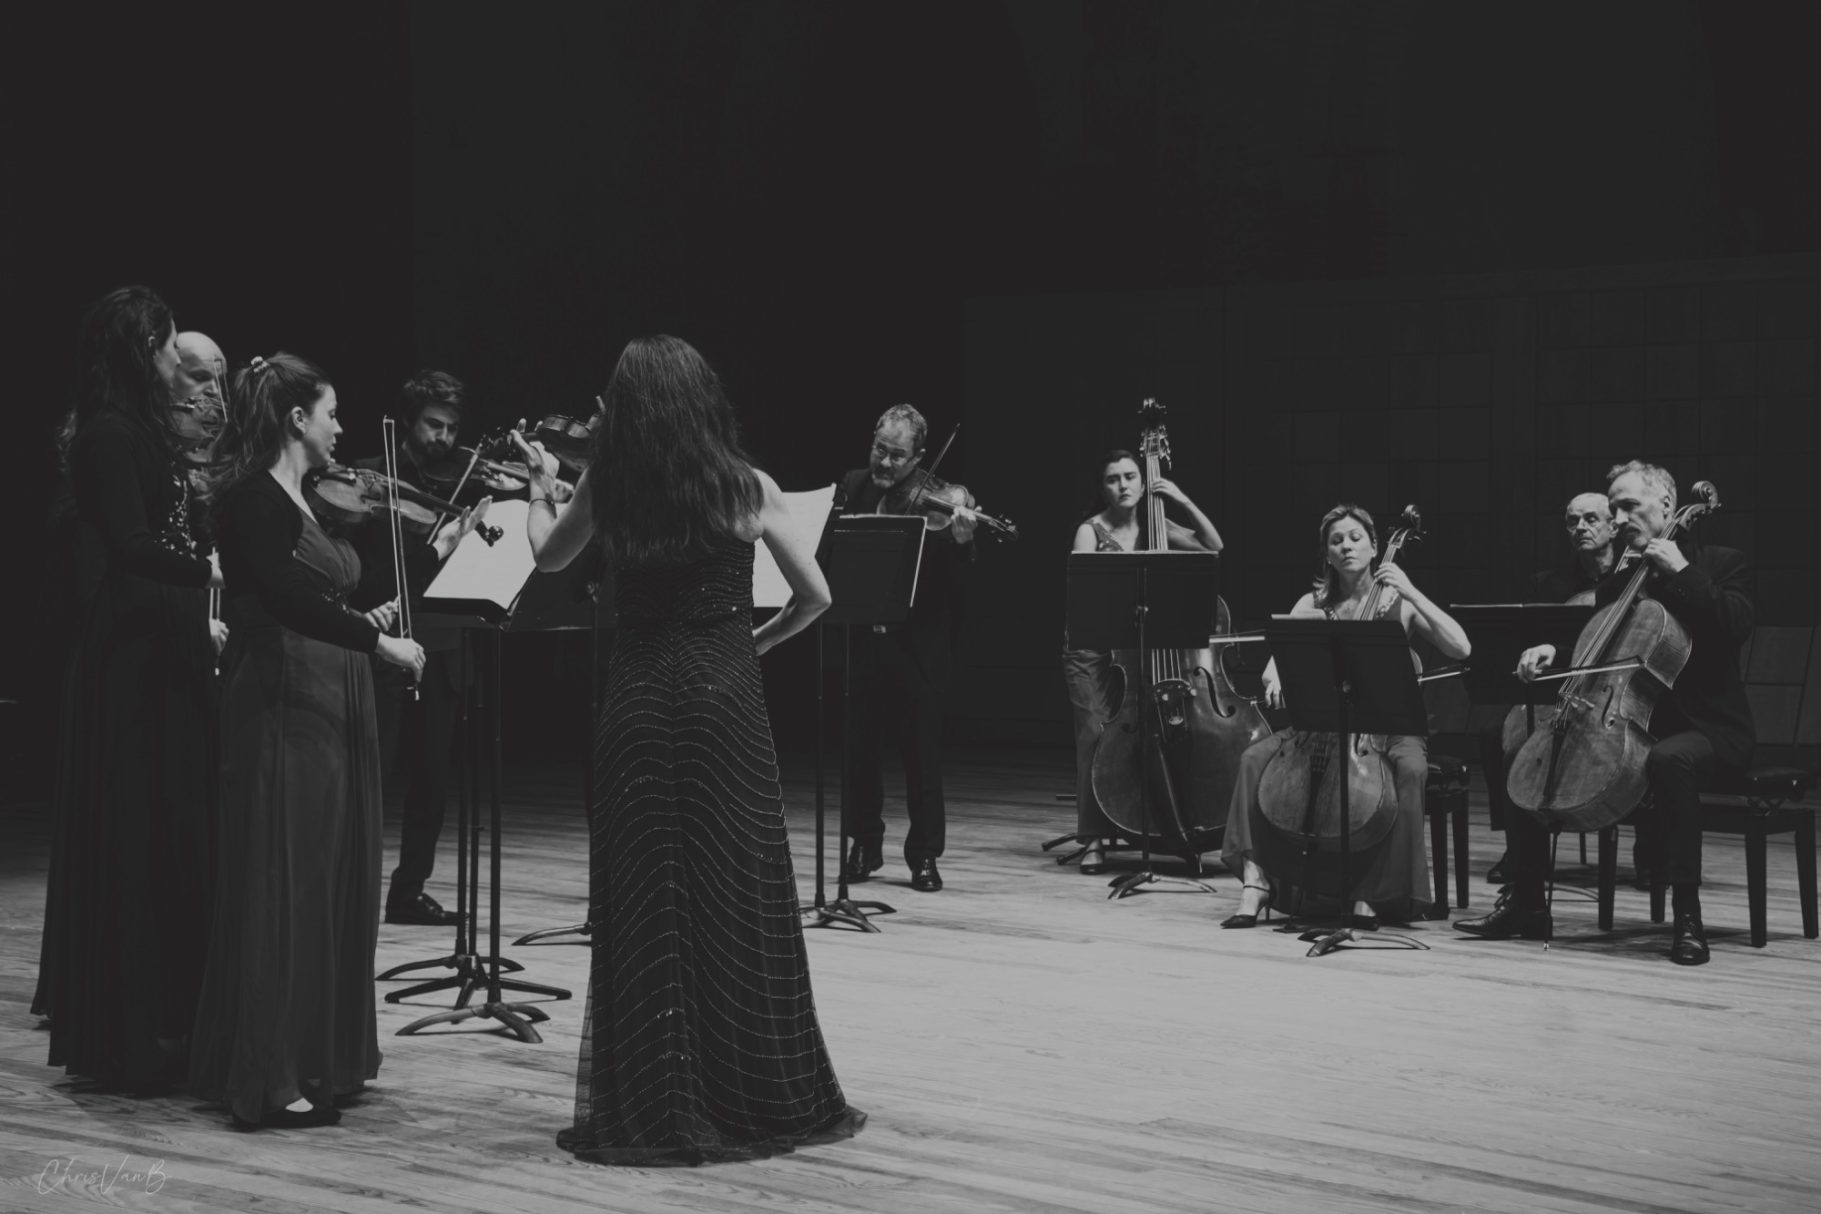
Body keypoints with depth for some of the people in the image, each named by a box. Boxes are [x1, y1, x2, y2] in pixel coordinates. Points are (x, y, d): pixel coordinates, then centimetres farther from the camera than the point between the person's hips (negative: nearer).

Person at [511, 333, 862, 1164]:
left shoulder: (605, 487, 1)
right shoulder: (746, 489, -3)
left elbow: (548, 557, 21)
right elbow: (814, 596, 2)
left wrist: (538, 487, 37)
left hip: (636, 699, 1)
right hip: (723, 698, -1)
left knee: (642, 907, 6)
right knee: (739, 903, 5)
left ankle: (651, 1108, 7)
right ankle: (761, 1099, 11)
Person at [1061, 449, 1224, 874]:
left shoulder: (1154, 527, 9)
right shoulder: (1091, 531, -2)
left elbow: (1214, 547, 4)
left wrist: (1185, 502, -5)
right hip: (1093, 649, -3)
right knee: (1098, 731, -19)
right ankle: (1096, 838, -11)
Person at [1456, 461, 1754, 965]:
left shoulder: (1720, 563, -1)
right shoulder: (1618, 578, 16)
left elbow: (1735, 627, -20)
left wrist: (1683, 572, -19)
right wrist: (1554, 651, 0)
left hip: (1704, 726, -7)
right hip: (1626, 721, 7)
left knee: (1669, 760, -41)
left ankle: (1687, 914, -34)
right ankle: (1526, 904, 5)